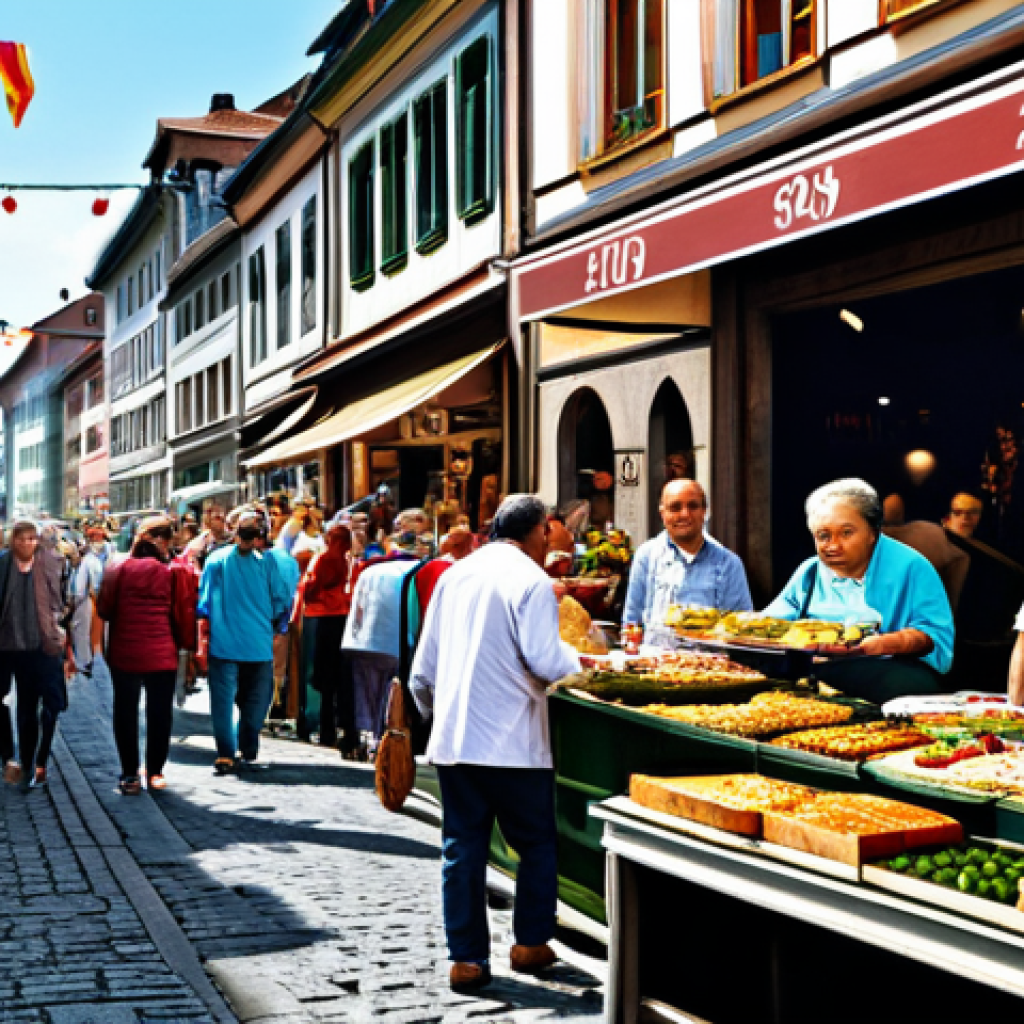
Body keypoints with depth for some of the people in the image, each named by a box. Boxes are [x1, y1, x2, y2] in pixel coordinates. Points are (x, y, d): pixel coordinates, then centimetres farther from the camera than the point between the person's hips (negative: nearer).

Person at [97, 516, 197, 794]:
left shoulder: (120, 569, -3)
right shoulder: (176, 572, -7)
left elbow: (104, 609, 3)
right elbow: (184, 614, -4)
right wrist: (187, 643, 9)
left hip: (123, 653, 1)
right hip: (162, 655, -1)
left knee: (125, 711, 11)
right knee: (160, 713, 12)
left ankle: (130, 775, 11)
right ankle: (155, 772, 15)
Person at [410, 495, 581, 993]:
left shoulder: (455, 574, 10)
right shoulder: (531, 580, -10)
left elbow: (424, 665, 15)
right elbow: (545, 660, -18)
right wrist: (575, 660, 3)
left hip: (453, 739, 5)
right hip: (513, 742, -5)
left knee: (461, 850, 9)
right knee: (536, 845, 13)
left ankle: (467, 958, 11)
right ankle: (530, 943, 20)